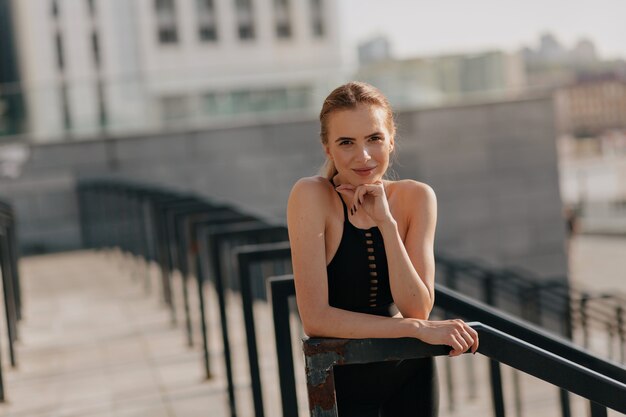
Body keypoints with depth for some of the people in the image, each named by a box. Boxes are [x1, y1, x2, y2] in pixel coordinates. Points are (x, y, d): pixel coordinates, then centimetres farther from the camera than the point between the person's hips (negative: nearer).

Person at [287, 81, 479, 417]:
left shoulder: (416, 198, -8)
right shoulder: (311, 197, -19)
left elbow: (417, 309, -16)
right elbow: (315, 319, -24)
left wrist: (386, 222, -24)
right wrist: (419, 329, -25)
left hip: (410, 375, 3)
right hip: (343, 379, -3)